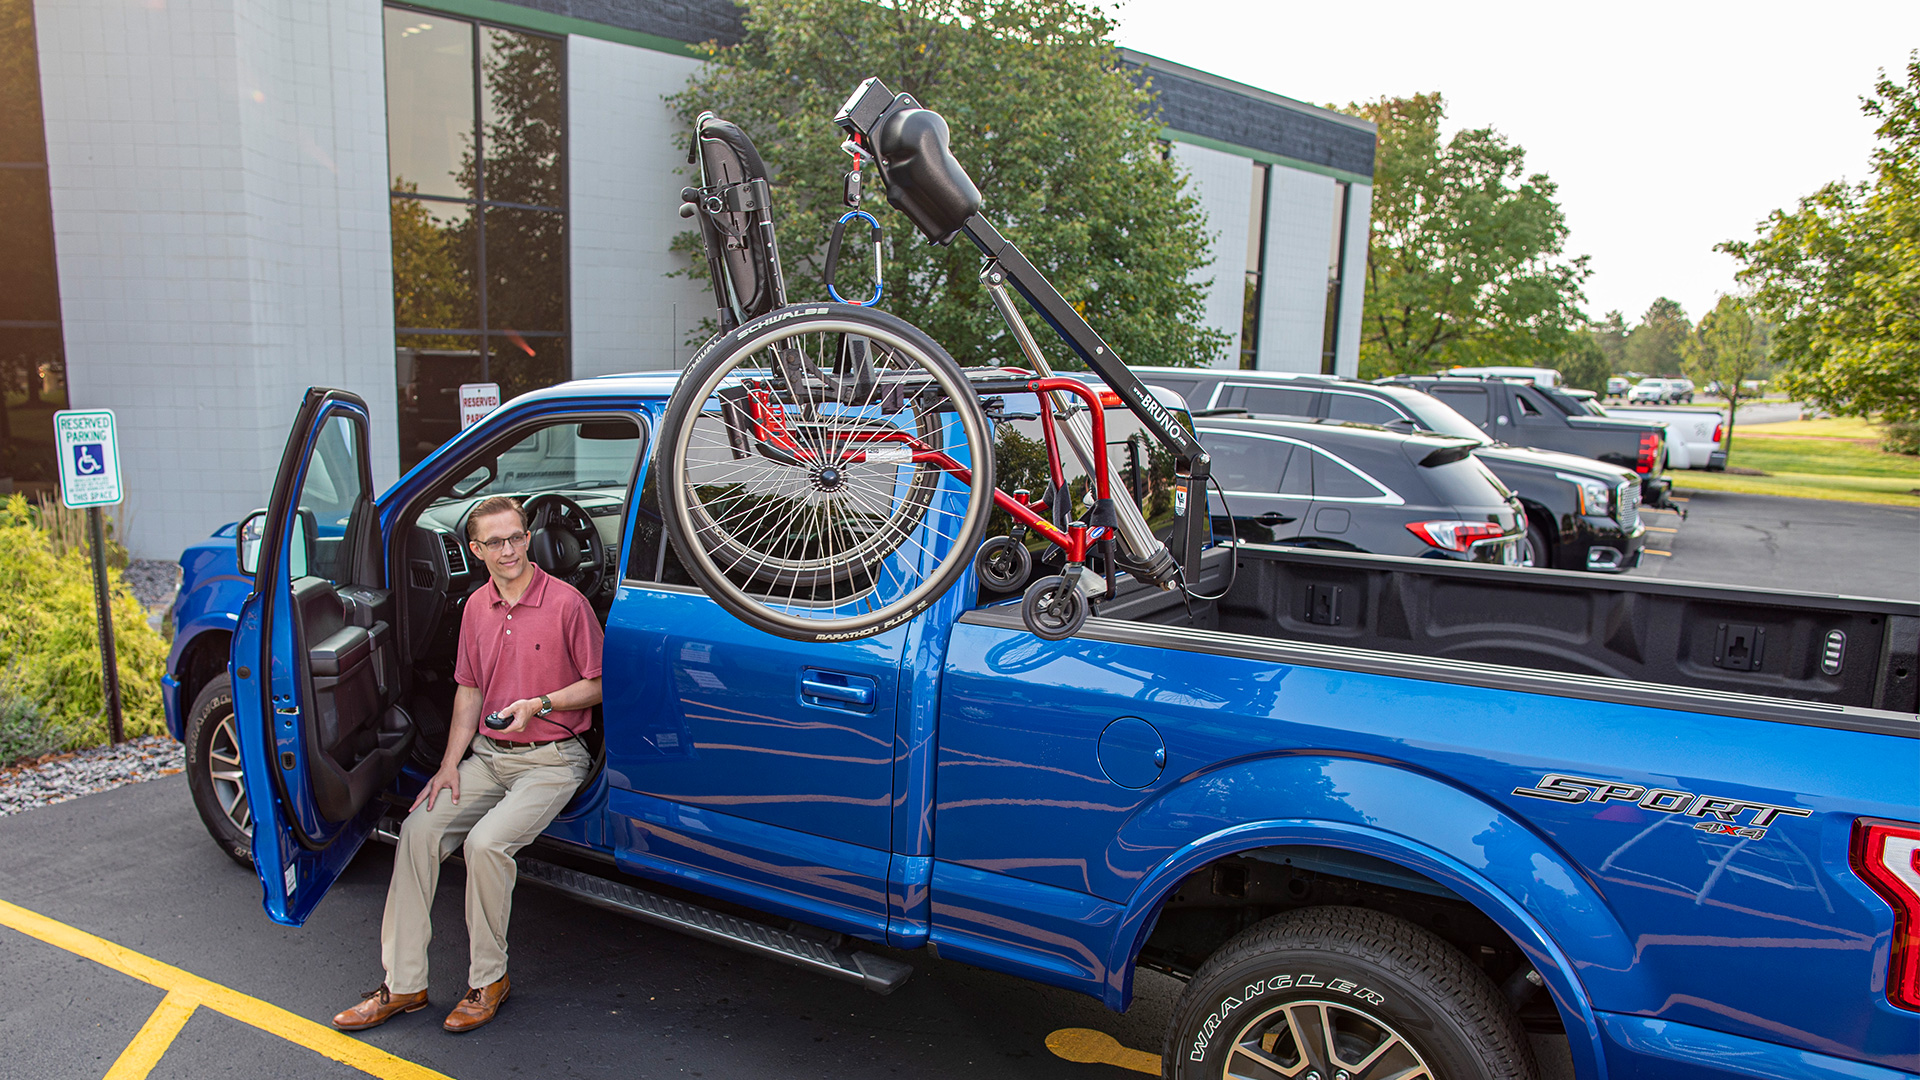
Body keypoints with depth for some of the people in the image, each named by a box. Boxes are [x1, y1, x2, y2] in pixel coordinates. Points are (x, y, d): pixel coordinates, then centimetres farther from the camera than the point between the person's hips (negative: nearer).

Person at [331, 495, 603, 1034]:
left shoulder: (566, 602, -12)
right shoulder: (476, 607, 9)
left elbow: (597, 684, -6)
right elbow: (470, 689, 15)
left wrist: (540, 704, -20)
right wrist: (450, 763, 6)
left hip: (551, 759, -6)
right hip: (489, 753, 6)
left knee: (486, 842, -25)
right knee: (419, 830, -11)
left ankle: (488, 979, -4)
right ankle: (403, 984, 0)